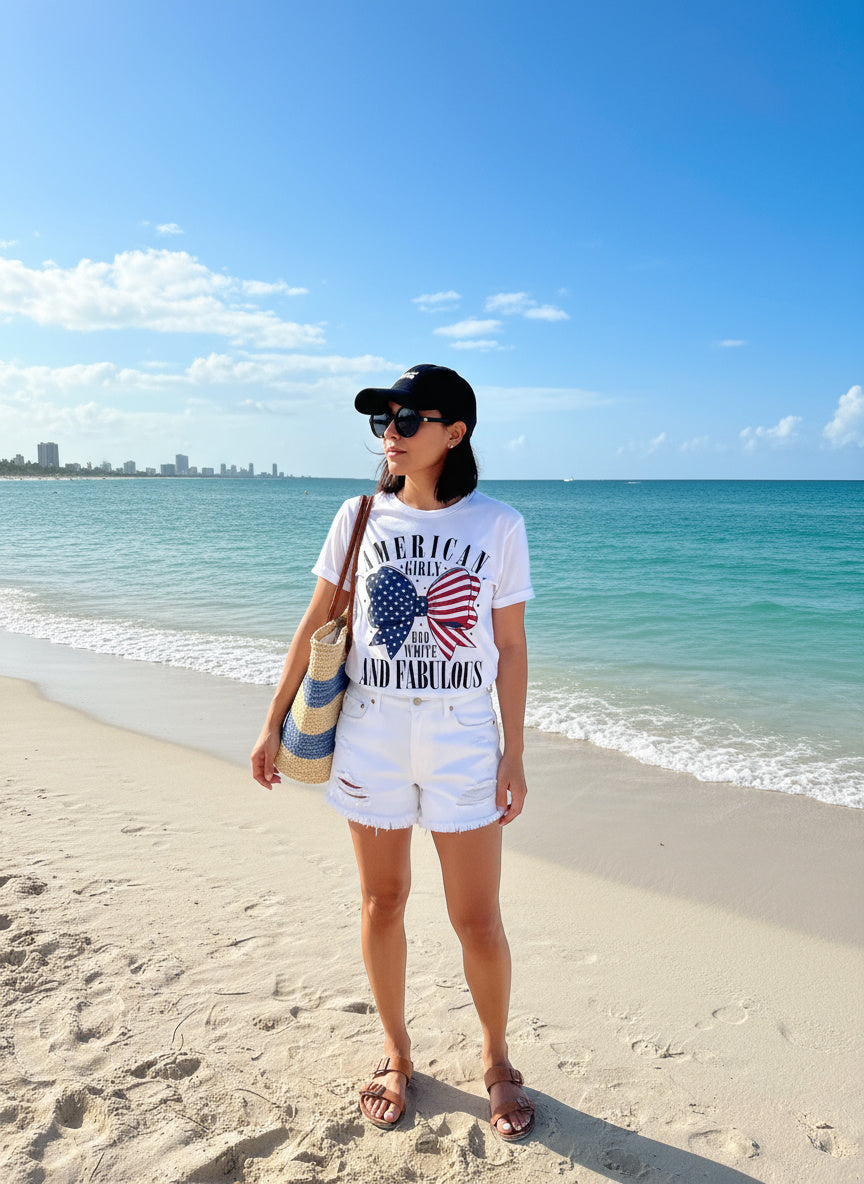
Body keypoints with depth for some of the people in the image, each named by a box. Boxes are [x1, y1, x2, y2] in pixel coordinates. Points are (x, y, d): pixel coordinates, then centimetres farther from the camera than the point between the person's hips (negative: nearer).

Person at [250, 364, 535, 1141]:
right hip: (369, 734, 2)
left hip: (462, 738, -2)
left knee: (477, 919, 4)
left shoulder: (498, 525, -5)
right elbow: (316, 626, 6)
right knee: (382, 903, 13)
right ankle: (397, 1056, 36)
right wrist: (274, 723, 8)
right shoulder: (360, 517, 0)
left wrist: (513, 755, -2)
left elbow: (511, 648, -1)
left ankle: (497, 1062, 32)